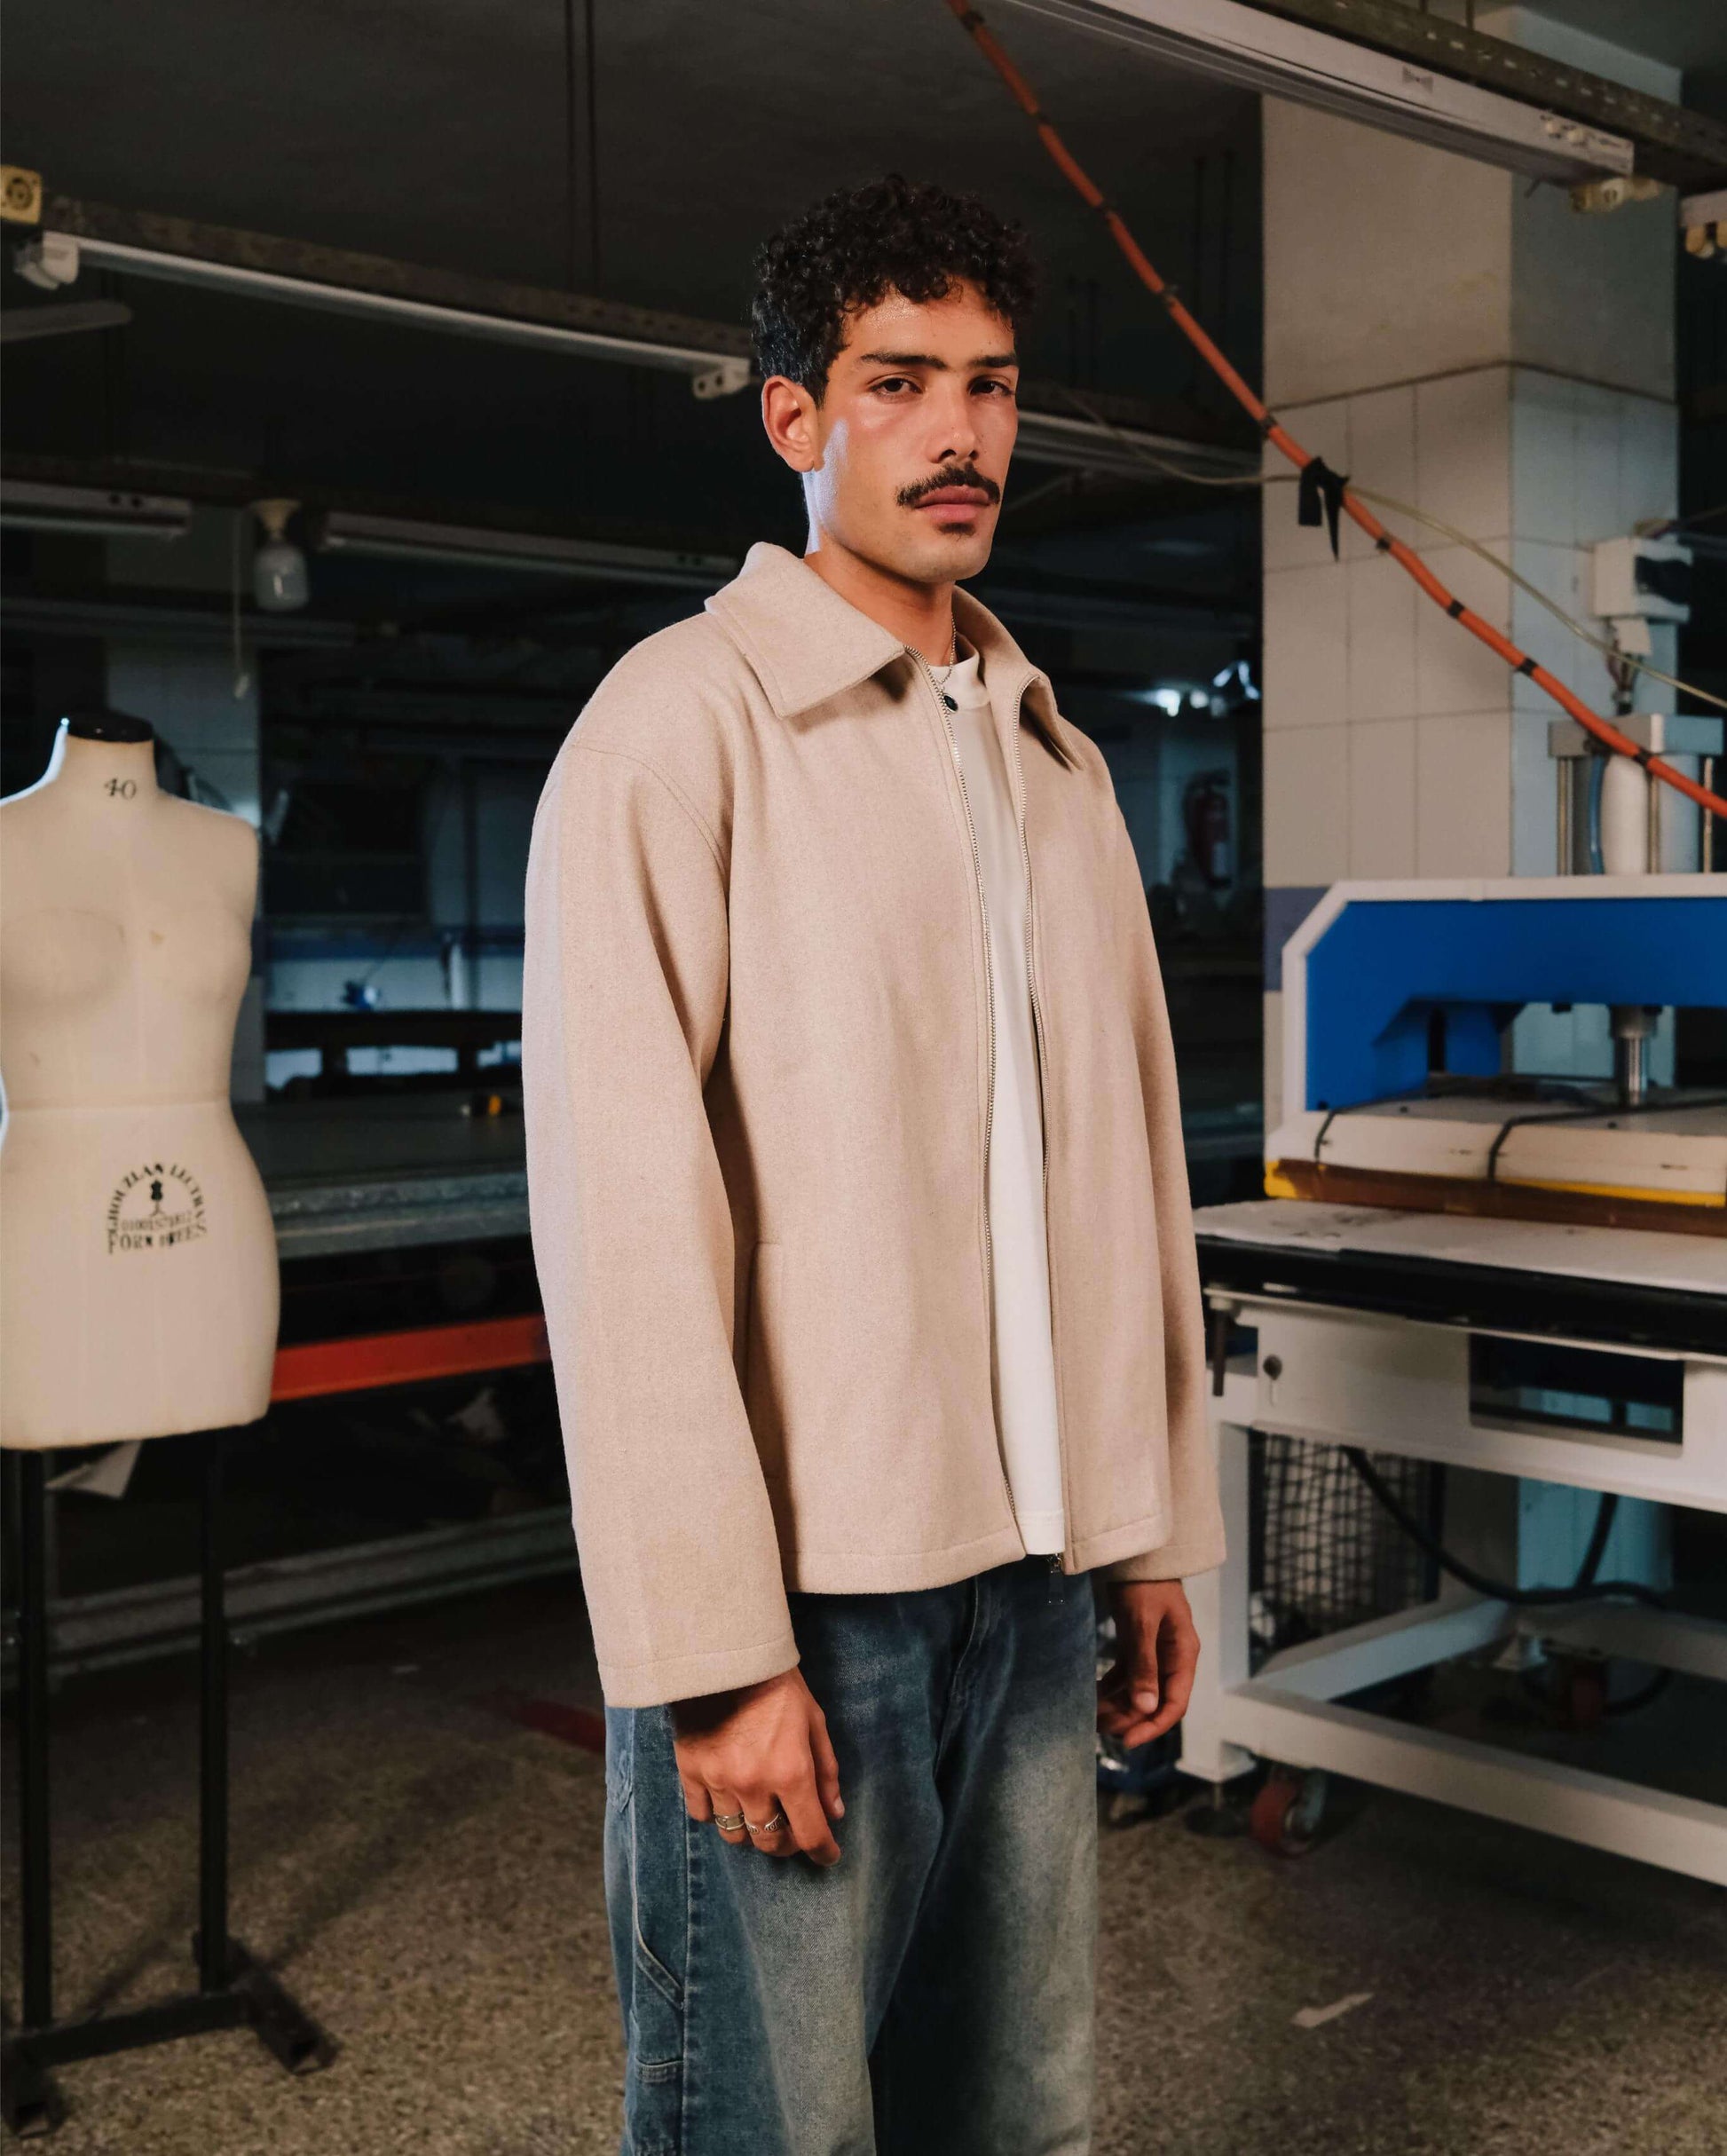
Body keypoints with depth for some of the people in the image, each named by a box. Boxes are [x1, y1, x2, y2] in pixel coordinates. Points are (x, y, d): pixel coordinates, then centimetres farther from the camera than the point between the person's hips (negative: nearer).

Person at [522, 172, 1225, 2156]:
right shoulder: (686, 721, -8)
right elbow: (620, 1210, -14)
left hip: (1034, 1581, 6)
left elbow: (1125, 1165, 13)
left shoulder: (1055, 756, 13)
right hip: (805, 1595, -6)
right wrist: (716, 1652, -16)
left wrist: (1152, 1537, 11)